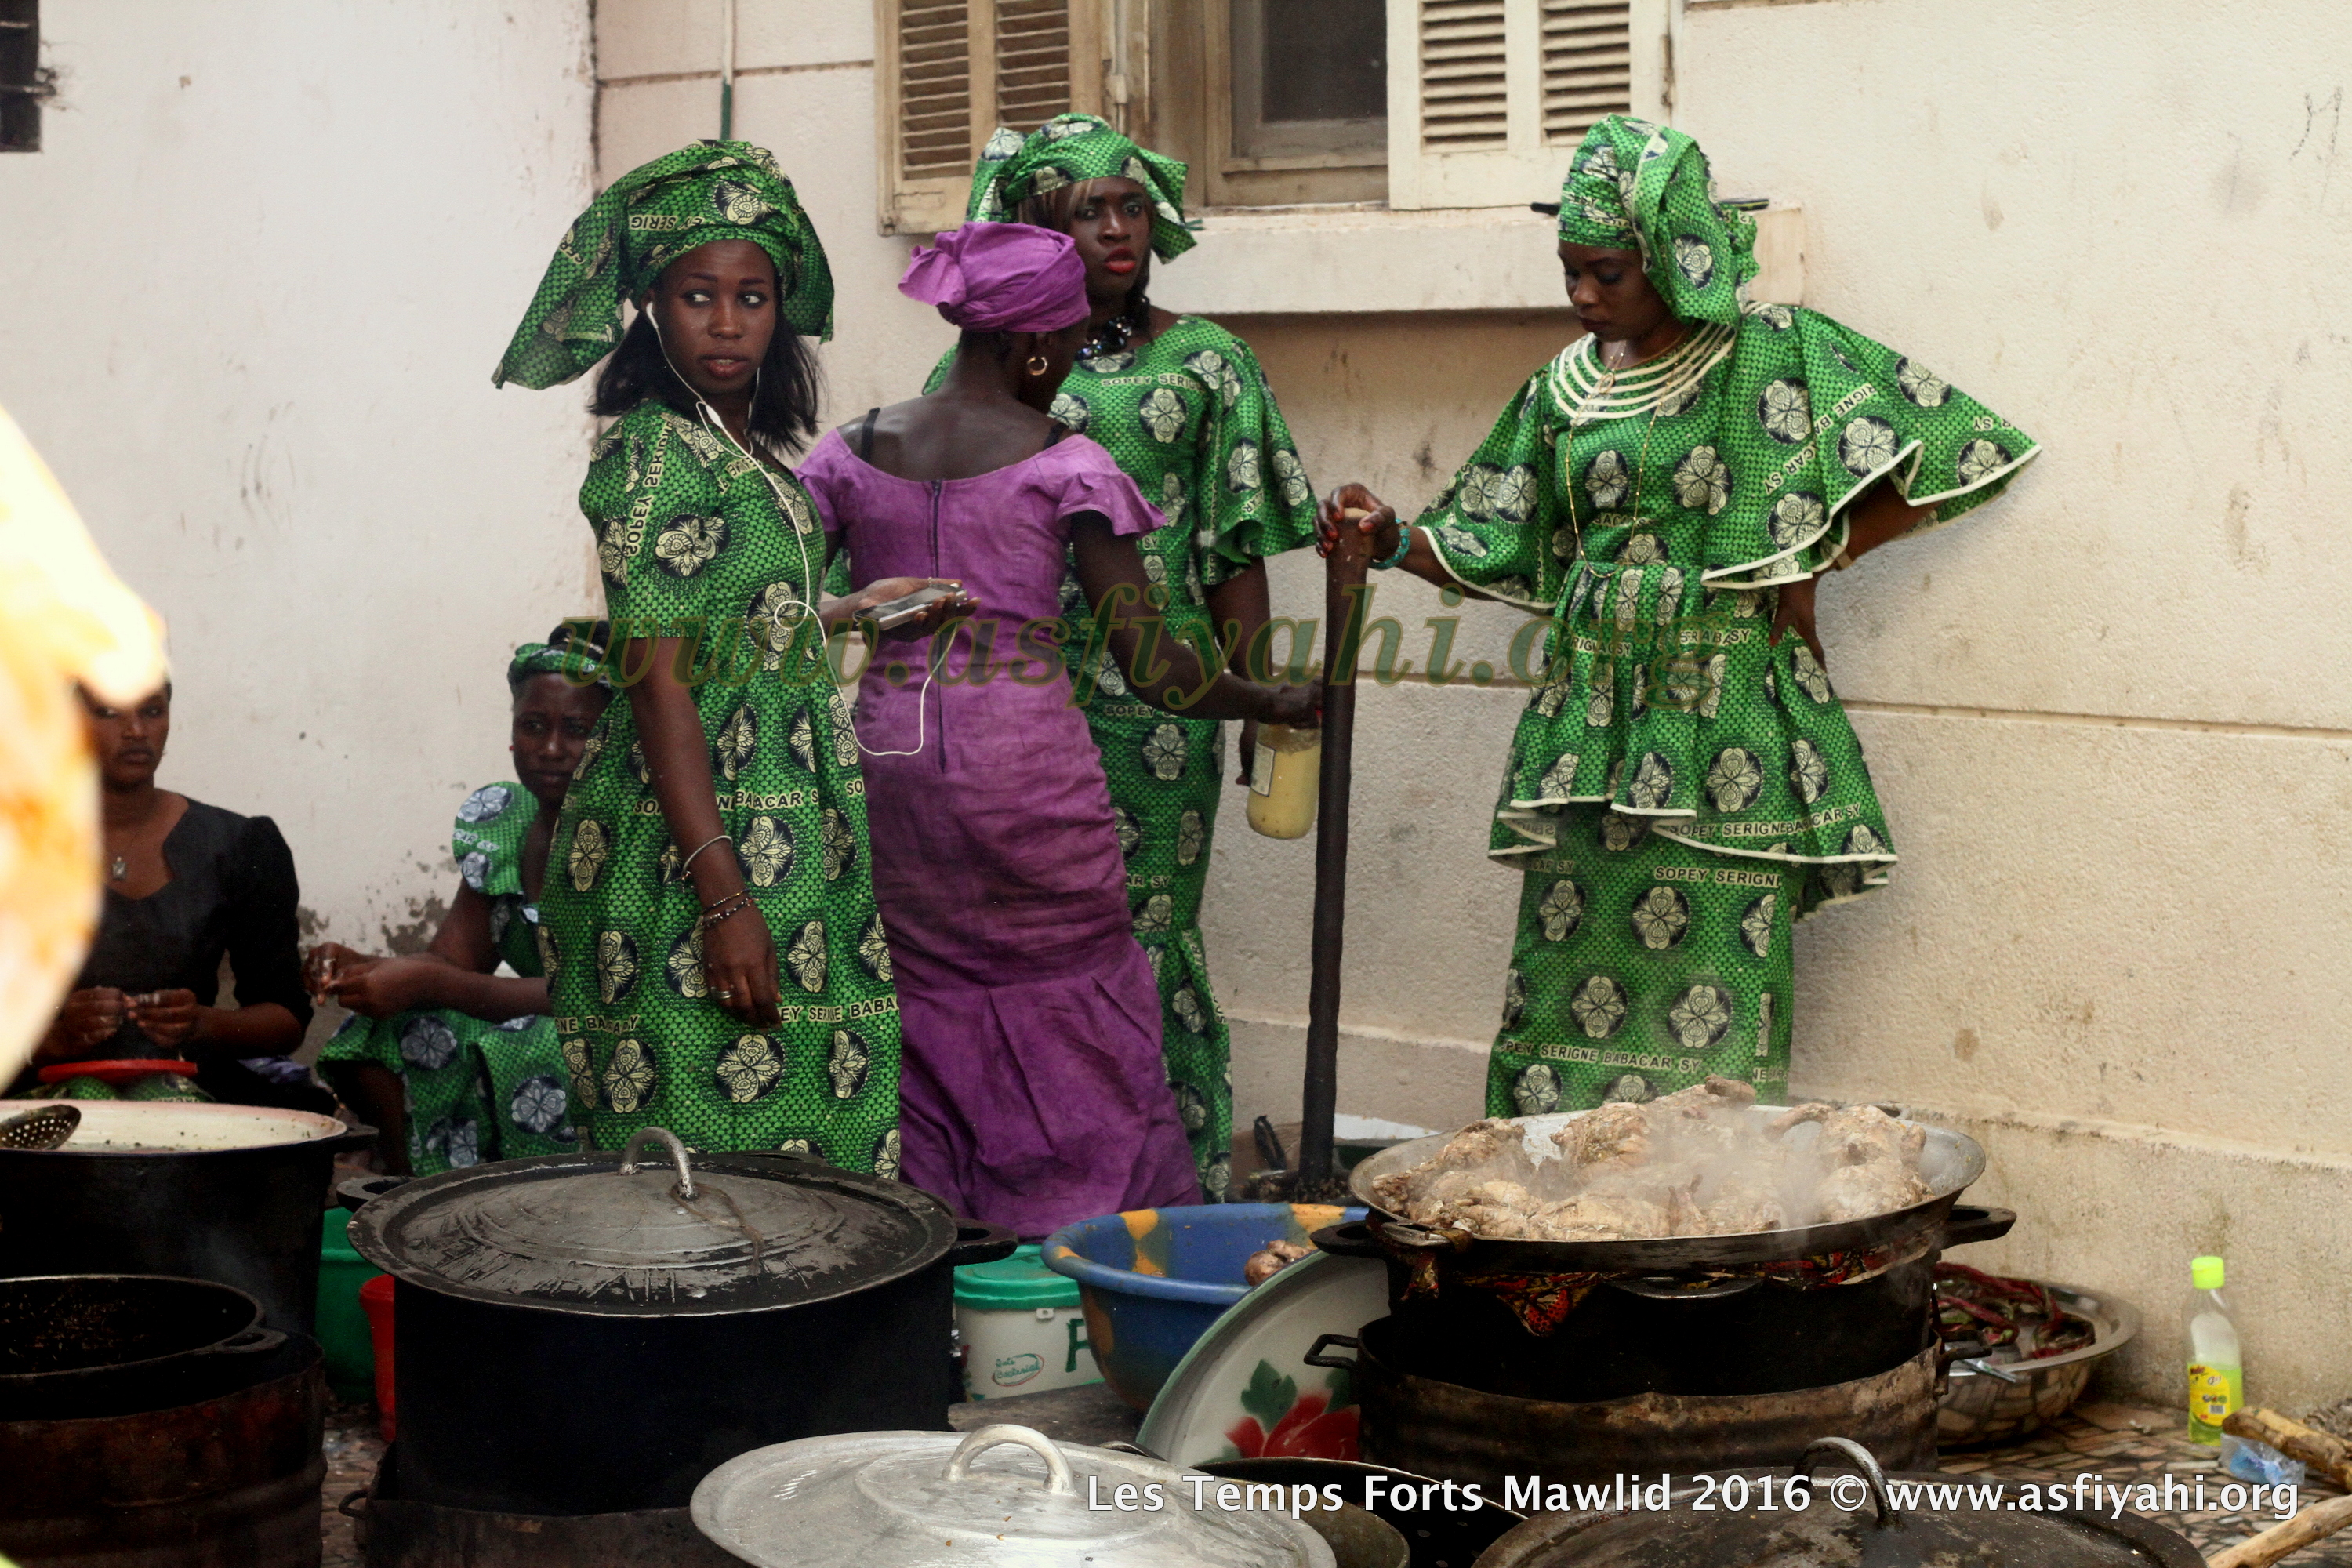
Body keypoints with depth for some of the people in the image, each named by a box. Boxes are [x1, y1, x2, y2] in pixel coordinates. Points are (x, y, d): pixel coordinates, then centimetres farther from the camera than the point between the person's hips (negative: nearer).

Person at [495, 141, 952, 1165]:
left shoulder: (750, 449, 14)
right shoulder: (655, 455, -13)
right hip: (695, 845, -9)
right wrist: (725, 900, -24)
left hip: (786, 838, 9)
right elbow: (661, 683, -19)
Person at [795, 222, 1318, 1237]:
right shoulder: (1065, 466, -6)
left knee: (923, 1014, 12)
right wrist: (1276, 704, 4)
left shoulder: (851, 454, 5)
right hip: (1027, 759, -4)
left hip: (889, 757, 4)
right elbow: (1146, 659, -8)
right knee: (1073, 1019, 7)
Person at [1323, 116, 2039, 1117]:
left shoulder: (1770, 355, -2)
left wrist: (1815, 561, -3)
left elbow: (1951, 456, -1)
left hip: (1719, 723, -5)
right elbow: (1501, 552, 17)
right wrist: (1394, 541, -1)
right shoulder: (1565, 390, 13)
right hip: (1590, 727, 5)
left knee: (1710, 1013, -7)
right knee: (1567, 989, 2)